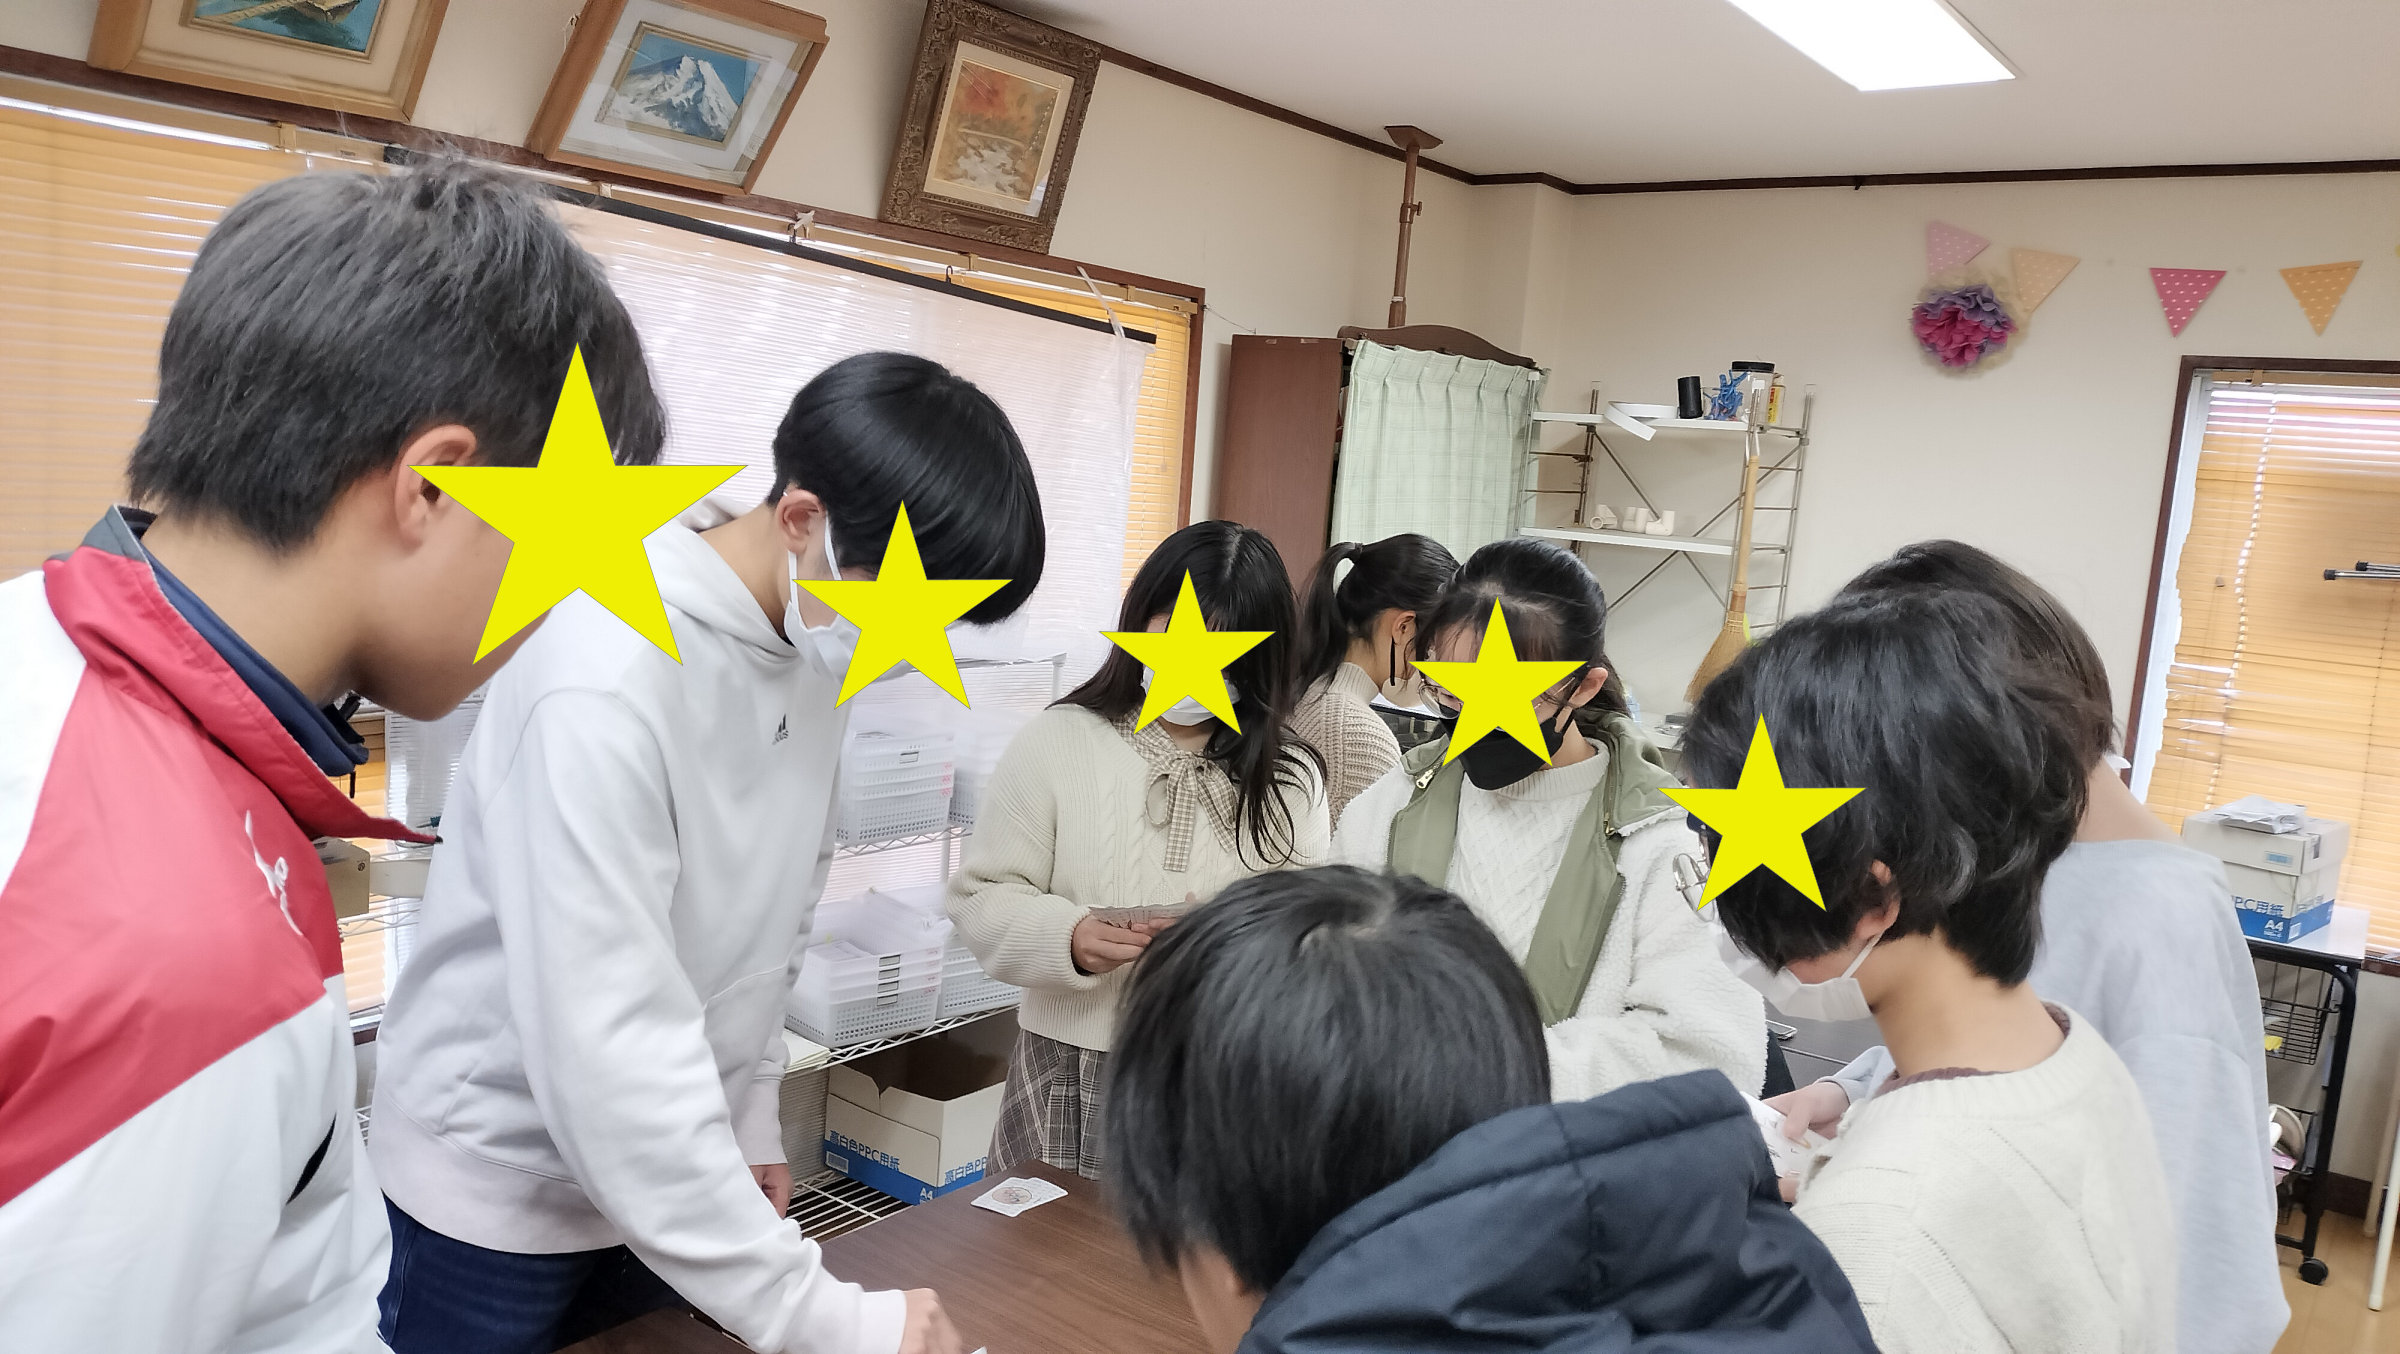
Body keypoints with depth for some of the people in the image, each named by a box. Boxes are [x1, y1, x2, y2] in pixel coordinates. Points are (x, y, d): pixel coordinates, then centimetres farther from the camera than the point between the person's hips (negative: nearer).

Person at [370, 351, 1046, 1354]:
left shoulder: (819, 649, -6)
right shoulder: (608, 677, -29)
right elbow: (607, 1055, -32)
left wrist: (752, 1117, 9)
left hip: (670, 1173, 6)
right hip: (496, 1189, -6)